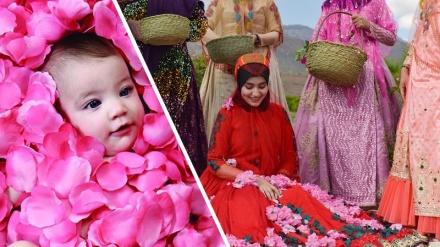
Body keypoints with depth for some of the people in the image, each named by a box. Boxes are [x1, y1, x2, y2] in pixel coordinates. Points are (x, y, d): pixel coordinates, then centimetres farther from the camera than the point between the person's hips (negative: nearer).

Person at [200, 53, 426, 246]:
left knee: (300, 199, -27)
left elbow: (289, 157, 10)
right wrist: (255, 180, -17)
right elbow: (214, 162, -8)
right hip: (234, 187, -3)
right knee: (253, 216, -37)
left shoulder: (278, 113, 7)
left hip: (273, 186, 3)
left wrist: (278, 181, -11)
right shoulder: (227, 115, -4)